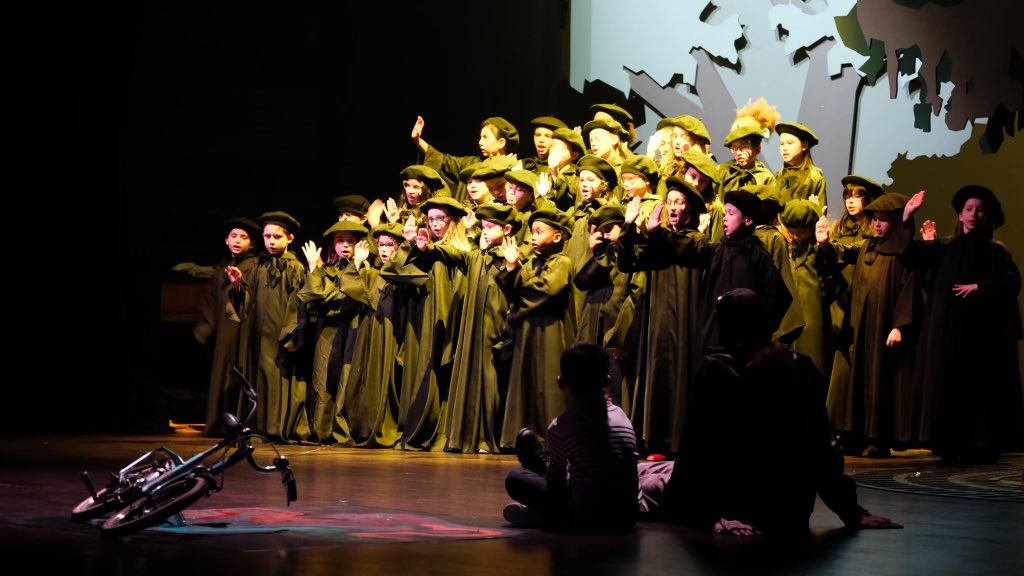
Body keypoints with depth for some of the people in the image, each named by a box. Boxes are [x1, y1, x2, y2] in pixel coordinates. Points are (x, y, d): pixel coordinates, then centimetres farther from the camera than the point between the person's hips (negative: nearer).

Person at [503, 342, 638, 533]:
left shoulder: (561, 427, -10)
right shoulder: (620, 415, 5)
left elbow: (555, 483, 2)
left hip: (587, 521, -5)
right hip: (626, 520, 6)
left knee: (514, 478, 10)